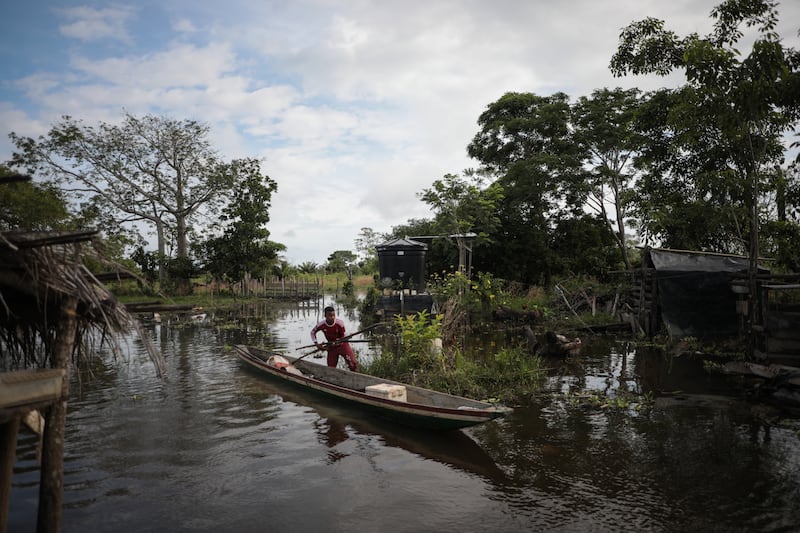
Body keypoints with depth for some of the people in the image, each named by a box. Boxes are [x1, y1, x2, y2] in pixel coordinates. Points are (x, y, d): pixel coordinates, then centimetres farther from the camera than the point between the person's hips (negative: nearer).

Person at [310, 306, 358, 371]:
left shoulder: (340, 323, -23)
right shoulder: (321, 325, -17)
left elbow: (342, 337, -10)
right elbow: (312, 332, 3)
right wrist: (316, 344, -6)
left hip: (342, 345, -2)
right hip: (331, 348, 3)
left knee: (353, 364, -18)